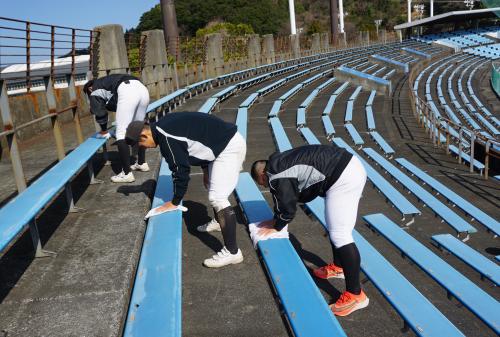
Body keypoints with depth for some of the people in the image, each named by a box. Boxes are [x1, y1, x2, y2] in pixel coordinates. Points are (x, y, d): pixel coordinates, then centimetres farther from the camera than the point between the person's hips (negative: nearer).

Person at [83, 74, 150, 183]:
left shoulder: (95, 91, 22)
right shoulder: (106, 82, 43)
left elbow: (100, 112, 18)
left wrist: (104, 131, 32)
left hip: (127, 92, -8)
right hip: (142, 89, 8)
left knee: (121, 134, -4)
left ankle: (127, 174, -7)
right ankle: (142, 163, 31)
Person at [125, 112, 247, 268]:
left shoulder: (166, 137, -18)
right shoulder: (165, 126, 12)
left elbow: (180, 169, -15)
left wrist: (175, 202, -3)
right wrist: (205, 169, 23)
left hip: (230, 147, -10)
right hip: (226, 142, 10)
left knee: (217, 198, -13)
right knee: (212, 184, 27)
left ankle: (232, 252, -12)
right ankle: (219, 222, 50)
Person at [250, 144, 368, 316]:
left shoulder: (276, 177, -6)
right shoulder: (280, 163, 24)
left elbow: (288, 207, 2)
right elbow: (286, 199, 36)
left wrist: (276, 227, 19)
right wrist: (277, 220, 43)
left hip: (342, 177, -11)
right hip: (352, 166, 11)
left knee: (339, 236, -8)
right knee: (336, 228, 24)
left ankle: (355, 295, -3)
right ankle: (338, 267, 40)